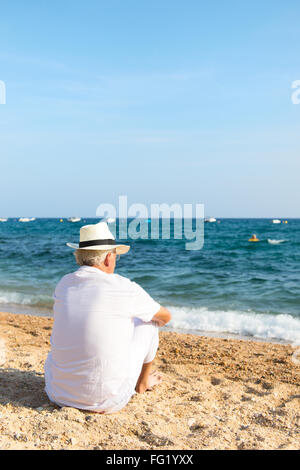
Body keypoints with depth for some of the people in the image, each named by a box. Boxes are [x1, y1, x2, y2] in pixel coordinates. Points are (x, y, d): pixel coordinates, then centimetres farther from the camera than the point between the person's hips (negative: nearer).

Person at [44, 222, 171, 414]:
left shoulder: (64, 284, 0)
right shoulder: (123, 287, -13)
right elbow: (165, 316, 7)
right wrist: (156, 322, 31)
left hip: (60, 392, 5)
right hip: (108, 400, -4)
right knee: (147, 322, 15)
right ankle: (142, 383, 33)